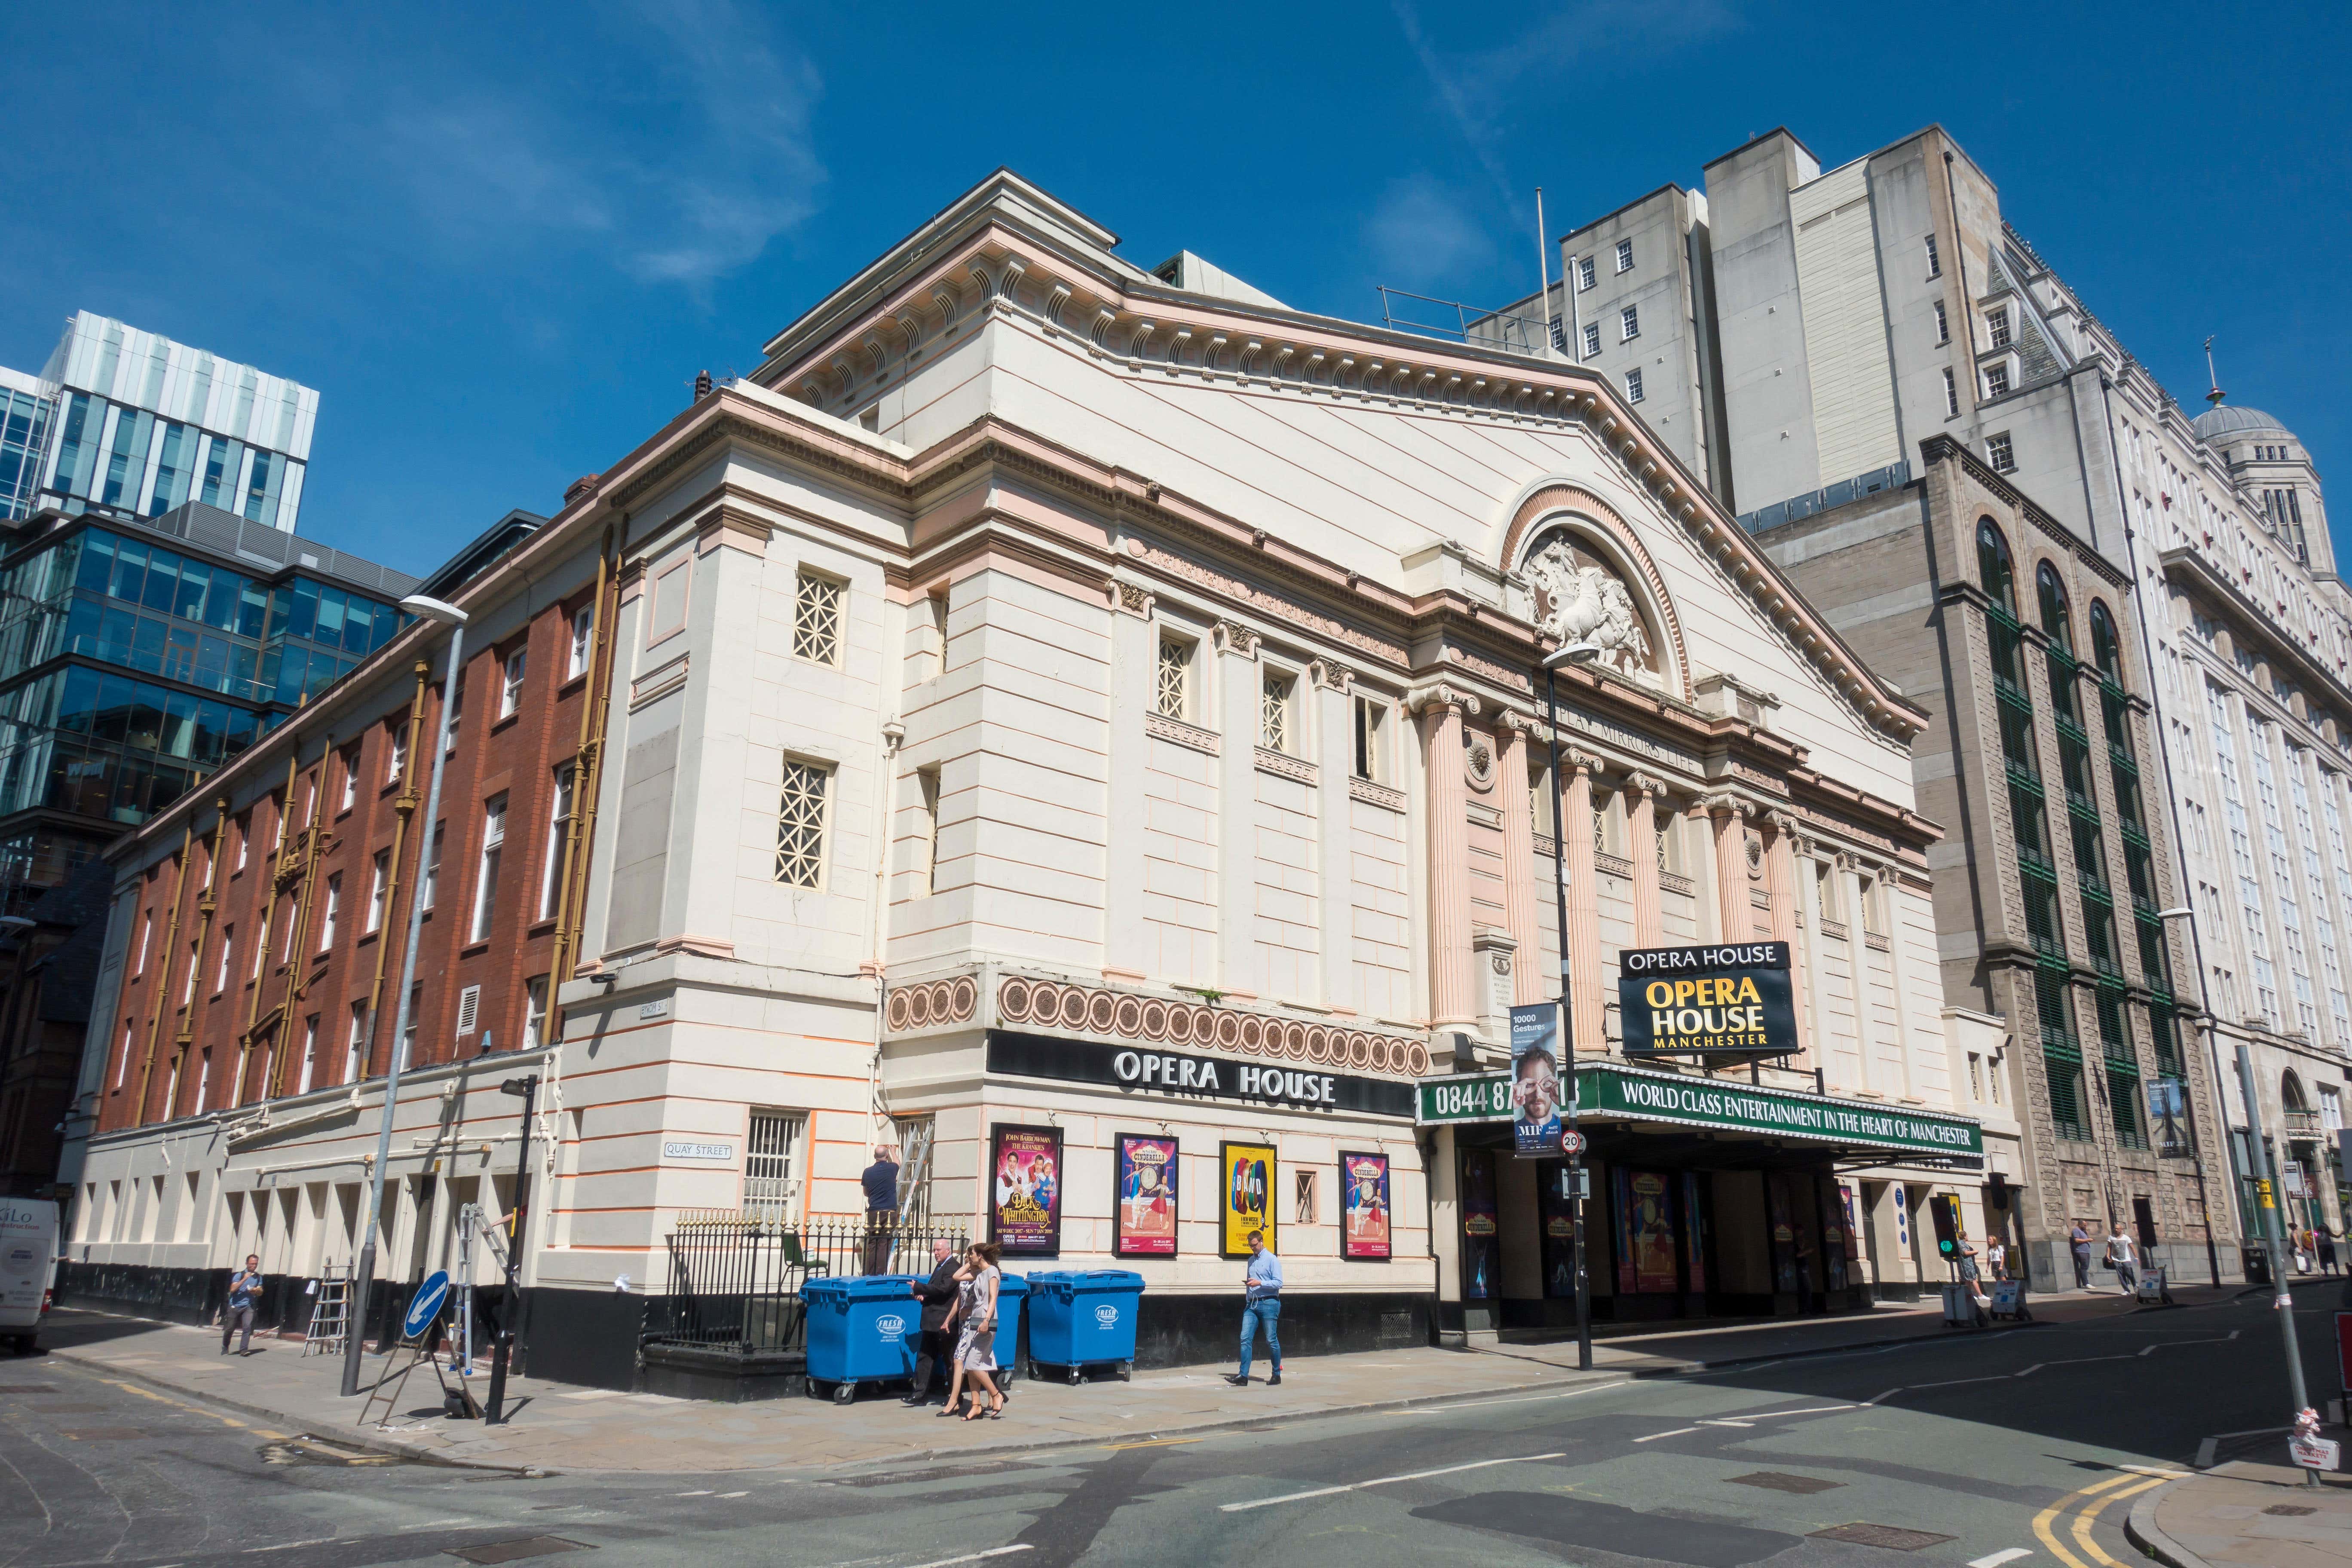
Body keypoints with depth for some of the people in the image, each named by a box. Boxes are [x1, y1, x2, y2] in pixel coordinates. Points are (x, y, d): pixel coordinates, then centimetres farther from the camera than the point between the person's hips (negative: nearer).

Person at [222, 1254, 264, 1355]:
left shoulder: (258, 1277, 9)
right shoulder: (239, 1275, -3)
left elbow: (261, 1292, 15)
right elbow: (233, 1289, -15)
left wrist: (256, 1291, -7)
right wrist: (244, 1279, -22)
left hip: (249, 1306, 2)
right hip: (235, 1306, -2)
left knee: (248, 1327, -14)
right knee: (229, 1329, 6)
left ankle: (244, 1350, -14)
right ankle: (225, 1350, 26)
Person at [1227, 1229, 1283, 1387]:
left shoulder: (1272, 1259, -3)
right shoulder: (1251, 1260, 18)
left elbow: (1278, 1283, -10)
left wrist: (1260, 1283, -18)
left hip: (1269, 1304, -6)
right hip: (1252, 1304, 6)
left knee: (1272, 1340, 1)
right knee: (1245, 1339, -4)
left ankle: (1277, 1375, 13)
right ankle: (1243, 1376, -6)